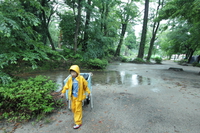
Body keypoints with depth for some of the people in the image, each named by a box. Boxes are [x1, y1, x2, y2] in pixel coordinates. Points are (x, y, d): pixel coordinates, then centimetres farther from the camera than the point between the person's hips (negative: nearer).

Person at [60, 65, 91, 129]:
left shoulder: (81, 78, -16)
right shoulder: (70, 79, -7)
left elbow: (85, 86, -3)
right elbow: (66, 86, 7)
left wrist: (88, 92, 2)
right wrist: (63, 92, 7)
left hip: (78, 97, -4)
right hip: (73, 96, 5)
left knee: (78, 109, 4)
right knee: (73, 108, 19)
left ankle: (78, 123, 18)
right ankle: (76, 116, 47)